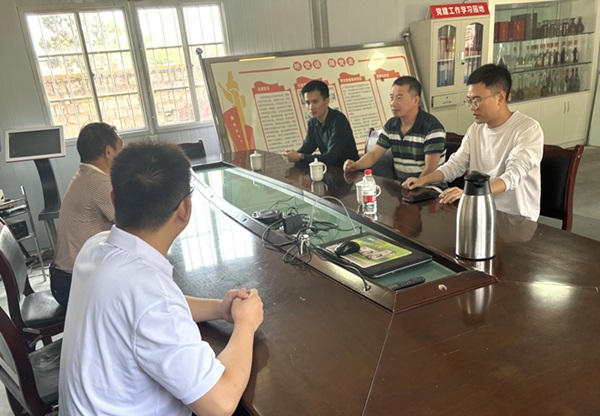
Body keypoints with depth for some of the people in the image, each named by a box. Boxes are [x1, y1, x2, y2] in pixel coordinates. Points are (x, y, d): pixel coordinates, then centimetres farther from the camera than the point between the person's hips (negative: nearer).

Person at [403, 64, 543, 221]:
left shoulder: (528, 129, -14)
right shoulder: (475, 129, 8)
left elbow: (513, 176, -26)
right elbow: (455, 164, 10)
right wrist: (423, 180, -8)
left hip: (517, 218, -6)